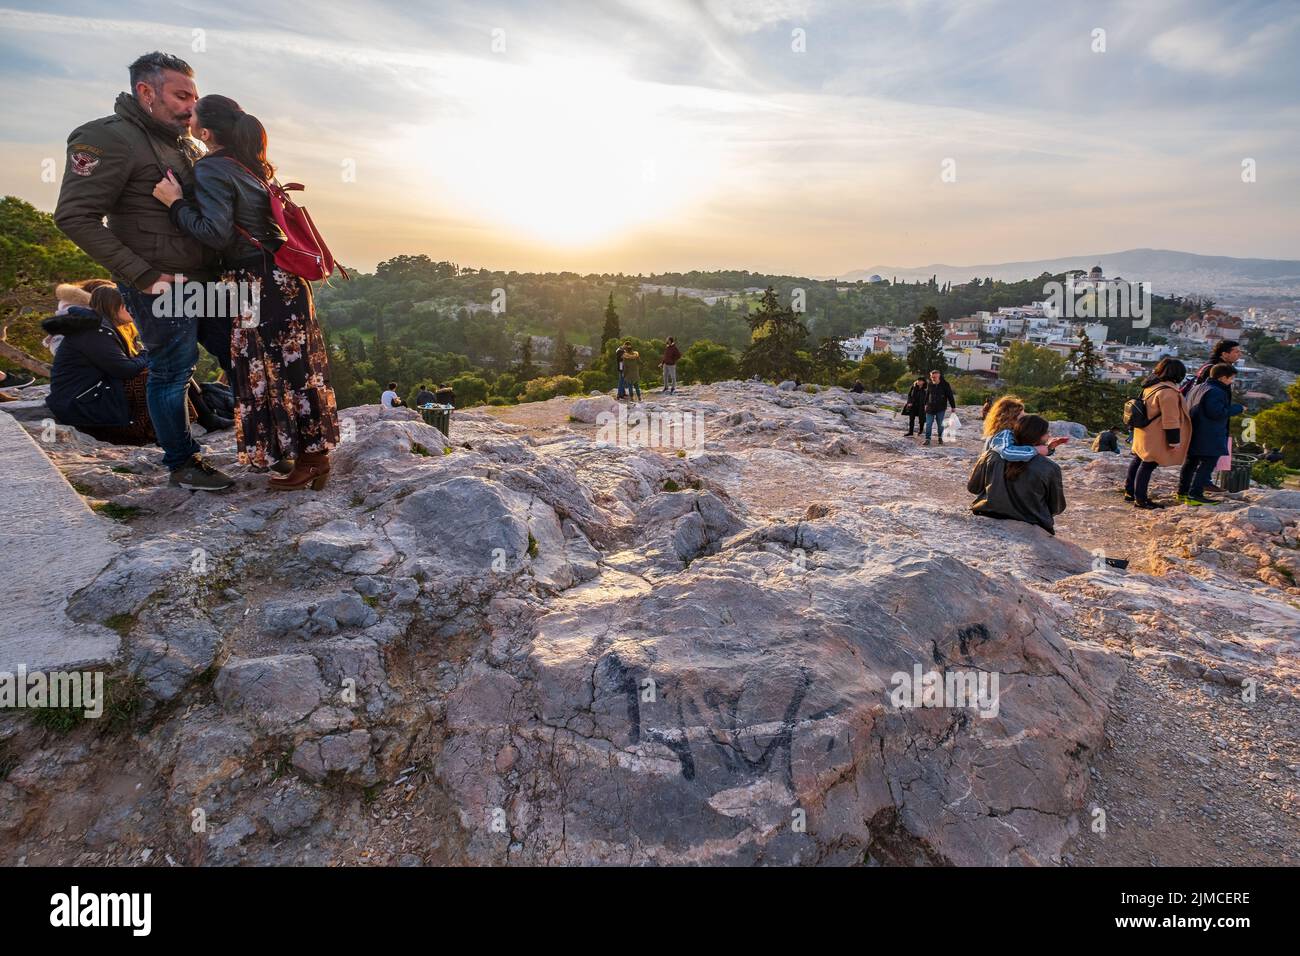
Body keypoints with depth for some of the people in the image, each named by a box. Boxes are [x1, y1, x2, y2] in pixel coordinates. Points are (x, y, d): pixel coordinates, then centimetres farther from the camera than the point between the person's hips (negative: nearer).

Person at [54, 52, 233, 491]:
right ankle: (182, 463, 14)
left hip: (207, 279, 8)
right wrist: (142, 275, -19)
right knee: (172, 374, 0)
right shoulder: (107, 139, -10)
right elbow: (74, 216, -15)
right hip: (163, 290, -8)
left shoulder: (187, 145, 15)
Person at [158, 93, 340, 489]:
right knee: (292, 364, 12)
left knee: (273, 370, -1)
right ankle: (314, 451, 19)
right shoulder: (249, 162, 13)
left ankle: (306, 458, 7)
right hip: (283, 276, 8)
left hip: (258, 284, -8)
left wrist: (176, 203, -10)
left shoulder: (210, 169, -12)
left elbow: (217, 233, -19)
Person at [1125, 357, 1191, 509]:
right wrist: (1174, 440, -17)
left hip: (1144, 431, 10)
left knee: (1138, 460, 19)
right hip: (1156, 436, -10)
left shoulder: (1151, 384, 6)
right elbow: (1170, 419, -23)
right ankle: (1140, 499, -1)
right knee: (1148, 465, -5)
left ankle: (1129, 491, 30)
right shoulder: (1167, 391, -23)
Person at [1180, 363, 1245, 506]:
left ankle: (1182, 492, 21)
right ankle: (1195, 495, -11)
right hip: (1209, 439, -10)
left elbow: (1187, 408, 21)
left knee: (1190, 462, 15)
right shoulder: (1215, 392, -17)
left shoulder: (1197, 388, 14)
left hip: (1193, 435, 10)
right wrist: (1238, 408, -10)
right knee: (1207, 464, -7)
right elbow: (1217, 413, -23)